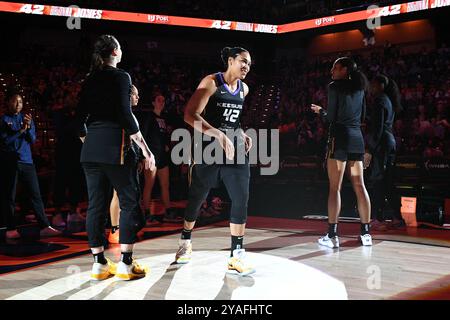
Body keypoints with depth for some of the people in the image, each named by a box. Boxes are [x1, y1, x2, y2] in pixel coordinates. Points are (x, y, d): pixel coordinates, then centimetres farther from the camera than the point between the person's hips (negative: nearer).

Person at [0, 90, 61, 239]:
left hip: (26, 161, 3)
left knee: (36, 194, -1)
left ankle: (45, 227, -2)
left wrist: (29, 127, -12)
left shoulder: (26, 118, 11)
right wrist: (21, 130, -14)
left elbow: (33, 140, 5)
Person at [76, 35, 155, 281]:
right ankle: (125, 264, 1)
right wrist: (146, 150, -10)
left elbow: (80, 118, 12)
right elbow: (126, 116, -13)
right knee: (129, 203, 2)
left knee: (96, 205, 8)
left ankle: (99, 264, 12)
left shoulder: (89, 80, 13)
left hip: (91, 150, 6)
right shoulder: (121, 77, -5)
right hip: (116, 148, -6)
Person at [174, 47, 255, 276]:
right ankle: (186, 242, 33)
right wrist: (219, 135, -29)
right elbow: (190, 115, -20)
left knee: (241, 200, -6)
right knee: (197, 198, 9)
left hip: (235, 149, 5)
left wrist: (242, 135, 9)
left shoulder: (243, 89, 10)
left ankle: (236, 255, 0)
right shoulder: (212, 82, -10)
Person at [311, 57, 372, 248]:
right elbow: (362, 115, 19)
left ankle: (332, 235, -5)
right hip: (357, 137, 6)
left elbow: (331, 116, -8)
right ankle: (366, 233, 11)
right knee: (359, 186, 8)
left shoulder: (335, 87, -5)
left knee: (334, 187, -5)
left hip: (340, 137, -6)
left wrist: (320, 111, 10)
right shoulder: (359, 88, 15)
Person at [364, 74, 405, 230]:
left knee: (378, 180, -7)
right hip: (390, 141, 9)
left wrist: (369, 150, -17)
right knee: (388, 181, 11)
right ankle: (397, 218, 12)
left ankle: (378, 219, -6)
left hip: (381, 143, -9)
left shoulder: (379, 100, -9)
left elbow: (377, 127, -16)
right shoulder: (389, 100, 20)